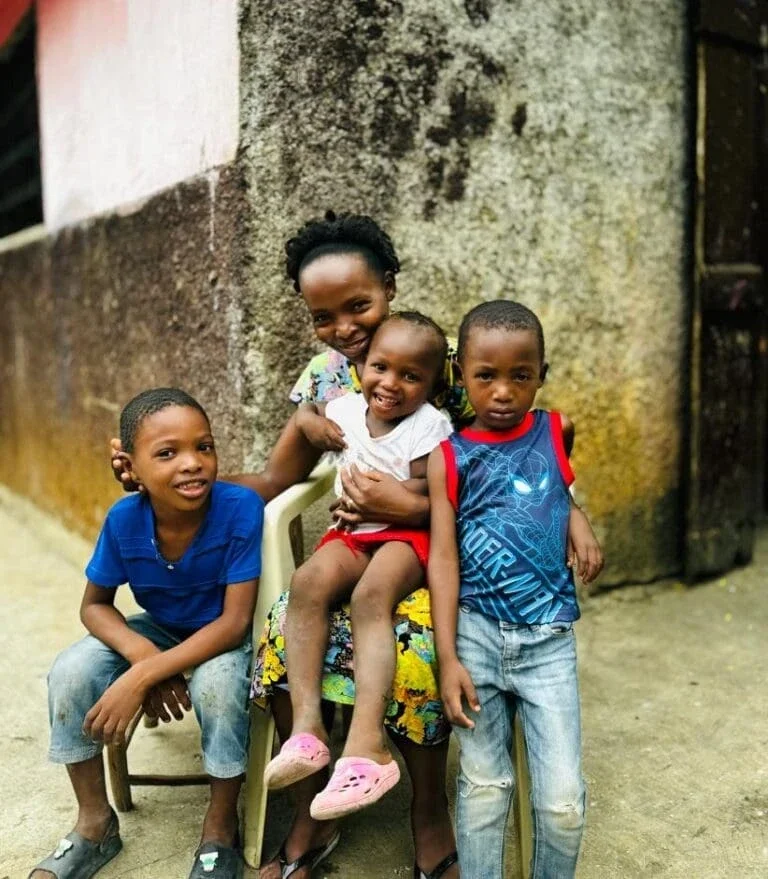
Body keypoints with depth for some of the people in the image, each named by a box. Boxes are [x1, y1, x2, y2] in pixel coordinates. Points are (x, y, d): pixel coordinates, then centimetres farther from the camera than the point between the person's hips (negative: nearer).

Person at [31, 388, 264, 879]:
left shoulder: (240, 507, -31)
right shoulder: (124, 519, -21)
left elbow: (235, 621, -29)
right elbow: (95, 605, -6)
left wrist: (141, 677, -34)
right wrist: (142, 655, -27)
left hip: (223, 637, -4)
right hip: (158, 631, 4)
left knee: (217, 685, -34)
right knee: (70, 672, -17)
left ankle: (221, 829, -5)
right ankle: (96, 824, 6)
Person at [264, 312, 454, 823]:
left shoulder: (428, 424, -5)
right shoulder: (349, 407, 10)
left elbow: (429, 492, -10)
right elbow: (309, 409, 30)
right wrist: (309, 421, 8)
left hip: (406, 535, -5)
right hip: (353, 534, 5)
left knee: (371, 596, -36)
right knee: (308, 582, -28)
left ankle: (367, 742, -40)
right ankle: (308, 727, -30)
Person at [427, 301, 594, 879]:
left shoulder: (556, 434, 1)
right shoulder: (449, 458, -2)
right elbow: (443, 558, -4)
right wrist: (448, 658, -8)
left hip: (548, 637, 1)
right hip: (476, 631, -1)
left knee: (563, 799, 3)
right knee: (483, 784, 11)